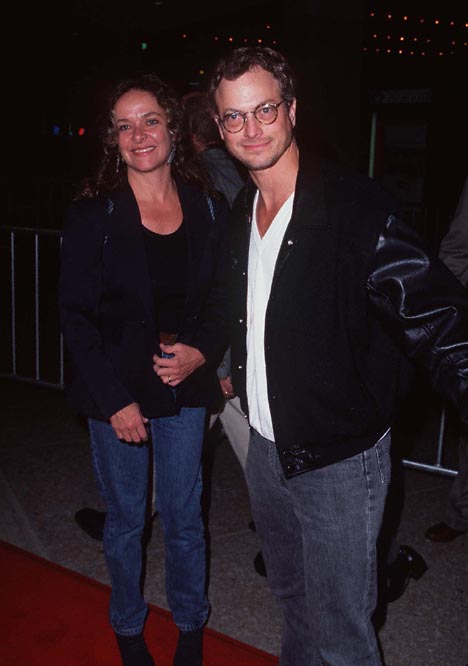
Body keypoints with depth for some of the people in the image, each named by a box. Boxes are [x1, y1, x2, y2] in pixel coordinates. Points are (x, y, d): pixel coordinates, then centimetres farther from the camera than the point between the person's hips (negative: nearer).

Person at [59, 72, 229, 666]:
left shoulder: (209, 210, 1)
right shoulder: (93, 214, -8)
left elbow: (220, 301, 8)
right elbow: (76, 316, -8)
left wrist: (201, 351, -11)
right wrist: (116, 399, -13)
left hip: (185, 389, 2)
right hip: (117, 394, -2)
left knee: (185, 517, 13)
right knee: (125, 518, 14)